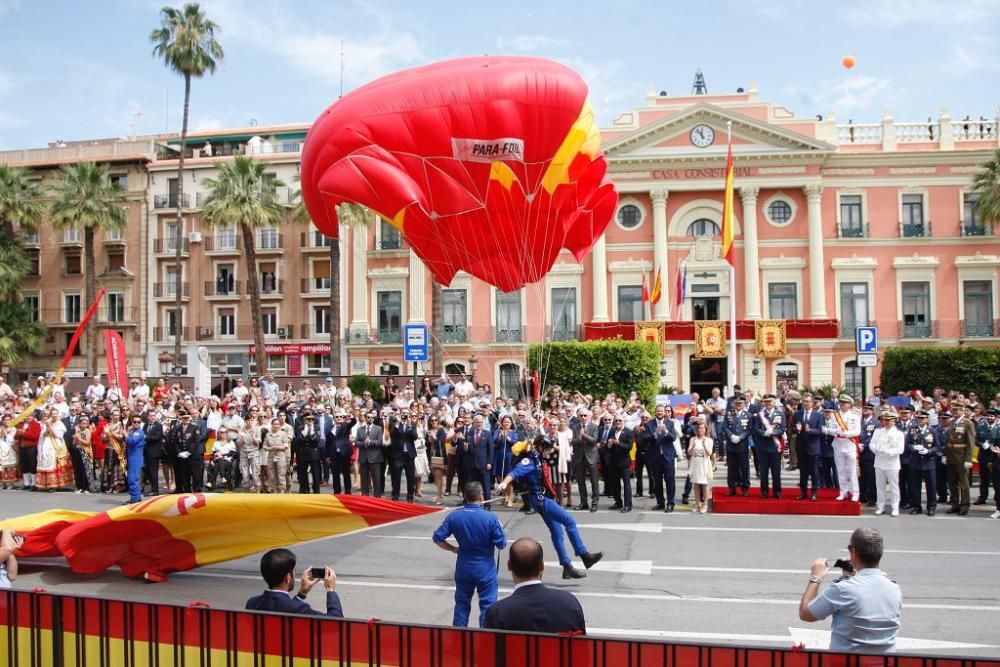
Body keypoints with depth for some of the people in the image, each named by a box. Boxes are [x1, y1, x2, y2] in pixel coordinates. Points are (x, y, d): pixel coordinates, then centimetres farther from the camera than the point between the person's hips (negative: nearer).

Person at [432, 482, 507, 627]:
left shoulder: (454, 516, -8)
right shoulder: (490, 518, -18)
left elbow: (438, 538, -5)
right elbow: (501, 544, -12)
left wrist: (453, 549, 9)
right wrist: (498, 527, 6)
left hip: (463, 568, 4)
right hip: (485, 569, -3)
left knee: (462, 603, 19)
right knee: (487, 605, 7)